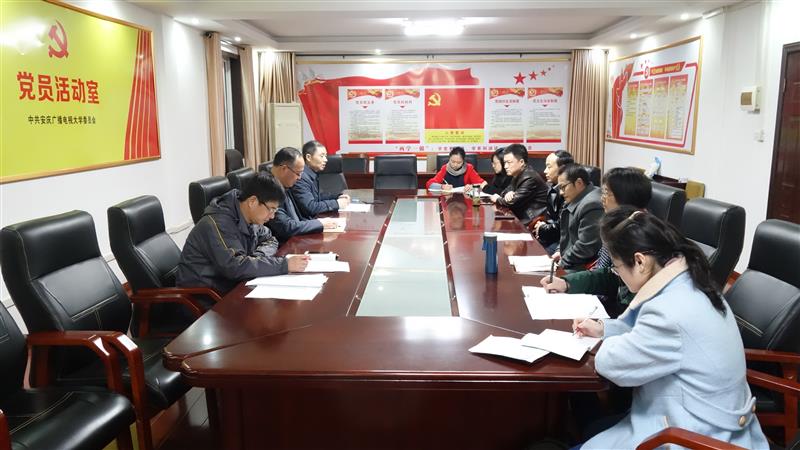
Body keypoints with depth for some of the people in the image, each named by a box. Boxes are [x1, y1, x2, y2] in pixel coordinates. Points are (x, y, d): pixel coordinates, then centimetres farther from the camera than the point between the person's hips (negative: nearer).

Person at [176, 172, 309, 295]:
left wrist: (258, 257, -11)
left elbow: (270, 240, 12)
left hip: (231, 284, 7)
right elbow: (235, 266, -33)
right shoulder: (218, 223, -24)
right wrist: (285, 265, -32)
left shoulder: (250, 218, 0)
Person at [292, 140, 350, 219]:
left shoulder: (312, 174, 9)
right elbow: (310, 207, -23)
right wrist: (336, 203, -15)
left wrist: (338, 196, 11)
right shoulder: (301, 177, -18)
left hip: (313, 218, 9)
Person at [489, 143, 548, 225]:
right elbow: (505, 191, 14)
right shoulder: (517, 174, 9)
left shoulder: (530, 178, -20)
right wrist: (508, 193, -11)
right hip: (522, 217, 8)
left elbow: (513, 202, -22)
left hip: (534, 221, -8)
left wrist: (497, 199, -3)